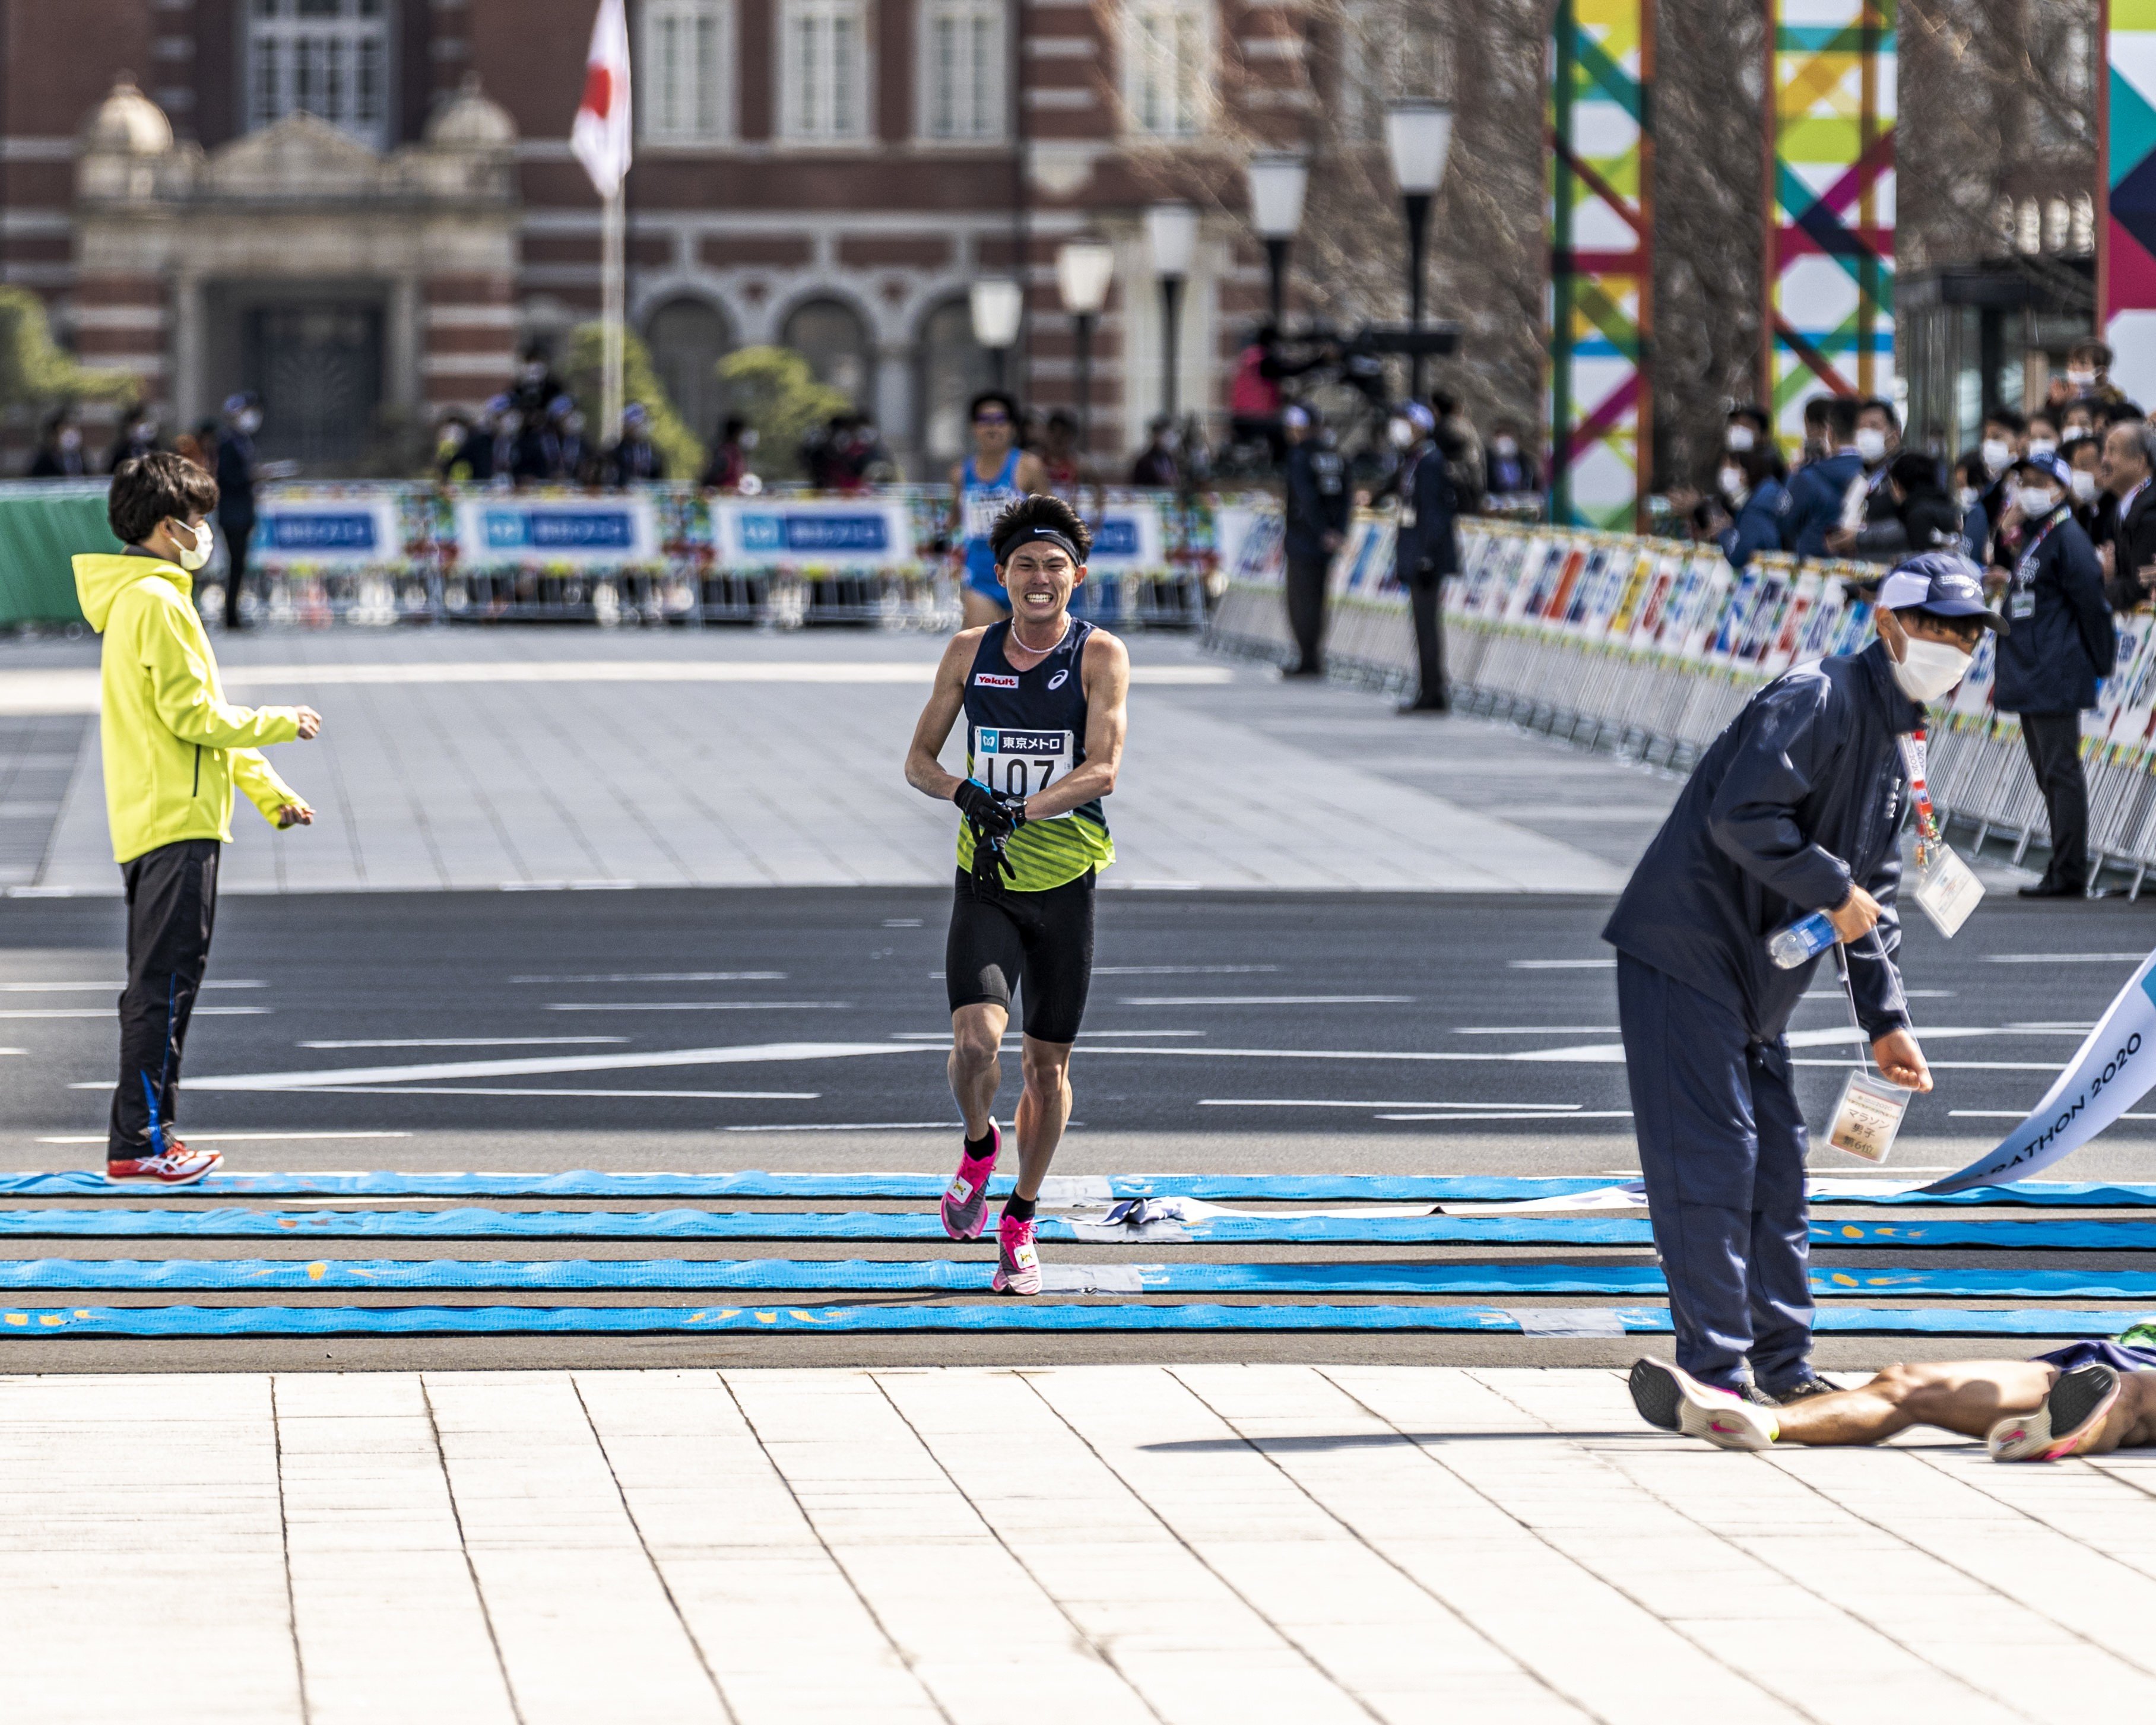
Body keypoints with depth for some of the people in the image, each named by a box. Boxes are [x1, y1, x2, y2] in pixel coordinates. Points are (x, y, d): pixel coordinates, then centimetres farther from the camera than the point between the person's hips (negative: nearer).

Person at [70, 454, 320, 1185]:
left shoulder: (133, 599, 19)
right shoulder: (159, 602, -13)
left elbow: (194, 719, 23)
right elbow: (192, 714, -18)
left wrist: (268, 791, 22)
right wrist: (280, 723, -6)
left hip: (146, 823, 10)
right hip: (176, 822, -10)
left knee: (157, 985, 13)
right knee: (165, 981, -9)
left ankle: (141, 1140, 15)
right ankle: (144, 1140, -9)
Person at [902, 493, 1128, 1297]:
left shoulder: (1100, 656, -4)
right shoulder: (971, 651, 3)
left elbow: (1102, 770, -13)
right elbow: (919, 761, 8)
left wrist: (1019, 813, -23)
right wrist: (966, 794, -13)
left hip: (1065, 883, 0)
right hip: (985, 883, 0)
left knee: (1047, 1062, 8)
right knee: (975, 1040, -20)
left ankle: (1020, 1222, 26)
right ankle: (979, 1146, 11)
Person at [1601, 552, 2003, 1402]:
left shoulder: (1891, 749, 16)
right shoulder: (1817, 700, -15)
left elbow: (1872, 894, 20)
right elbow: (1743, 815, -27)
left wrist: (1885, 1021, 13)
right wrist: (1834, 892, -20)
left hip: (1755, 981, 10)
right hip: (1686, 945, -10)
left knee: (1775, 1164, 13)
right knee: (1710, 1157, -11)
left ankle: (1781, 1362, 20)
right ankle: (1716, 1367, -11)